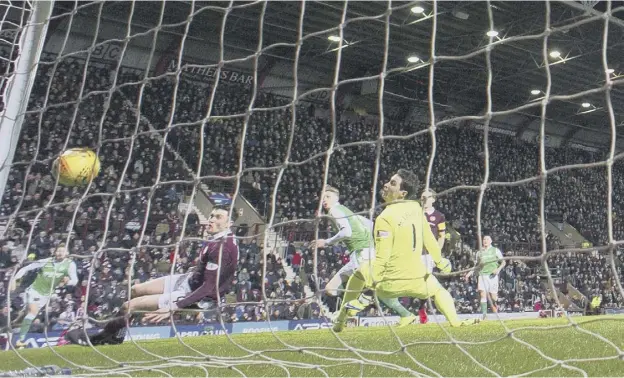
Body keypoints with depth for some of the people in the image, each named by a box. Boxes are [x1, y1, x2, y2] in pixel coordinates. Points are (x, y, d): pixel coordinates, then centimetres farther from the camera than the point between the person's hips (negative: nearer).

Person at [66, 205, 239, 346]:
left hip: (197, 294, -9)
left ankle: (96, 338, 17)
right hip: (191, 279, 9)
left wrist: (172, 308, -32)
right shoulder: (217, 238, -1)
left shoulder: (221, 247, -29)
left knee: (131, 304, -7)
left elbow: (209, 287, -31)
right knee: (136, 290, 16)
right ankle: (116, 334, 31)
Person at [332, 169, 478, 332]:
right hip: (417, 279, 4)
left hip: (390, 283, -4)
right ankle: (455, 322, 18)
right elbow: (428, 238, 9)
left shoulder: (385, 218, -18)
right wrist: (439, 260, 26)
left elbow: (381, 257, -19)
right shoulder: (416, 208, 0)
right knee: (438, 290, 35)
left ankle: (341, 320, 23)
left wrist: (369, 290, -15)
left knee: (360, 272, 23)